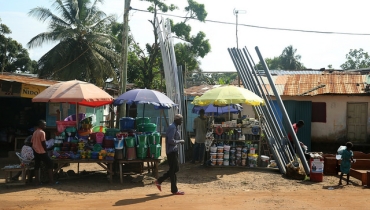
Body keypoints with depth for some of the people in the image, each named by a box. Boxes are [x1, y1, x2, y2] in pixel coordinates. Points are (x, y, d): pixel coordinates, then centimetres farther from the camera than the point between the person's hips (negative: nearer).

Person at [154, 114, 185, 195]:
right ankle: (174, 190, 7)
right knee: (173, 170, -2)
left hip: (174, 151, 10)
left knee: (174, 169, 15)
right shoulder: (172, 128, -17)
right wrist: (180, 141, -14)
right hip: (172, 151, -10)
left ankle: (159, 181, 21)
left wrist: (180, 141, 8)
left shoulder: (174, 127, 15)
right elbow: (171, 141, -25)